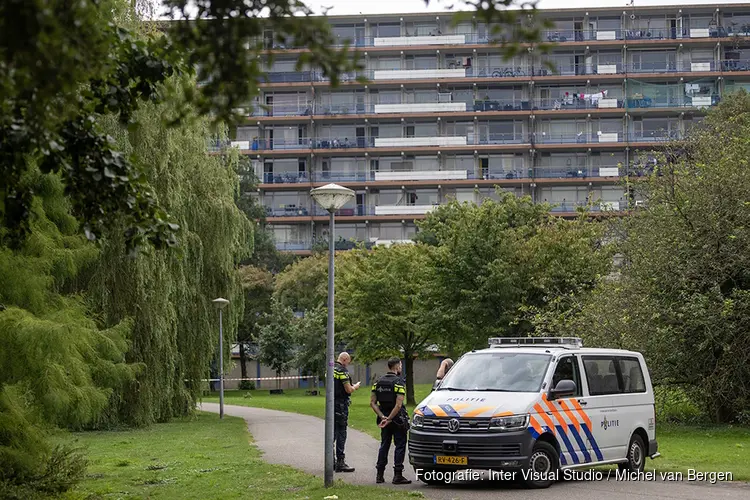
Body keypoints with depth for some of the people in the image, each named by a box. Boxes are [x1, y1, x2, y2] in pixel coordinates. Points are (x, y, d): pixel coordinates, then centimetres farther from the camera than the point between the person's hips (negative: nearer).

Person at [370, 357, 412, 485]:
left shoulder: (378, 382, 6)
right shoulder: (398, 382, -14)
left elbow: (372, 403, 2)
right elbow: (398, 405, -23)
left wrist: (382, 417, -5)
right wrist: (389, 419, -19)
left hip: (384, 418, 6)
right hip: (398, 419, -6)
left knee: (384, 446, 14)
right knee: (400, 446, 0)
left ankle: (380, 475, 14)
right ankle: (398, 476, -3)